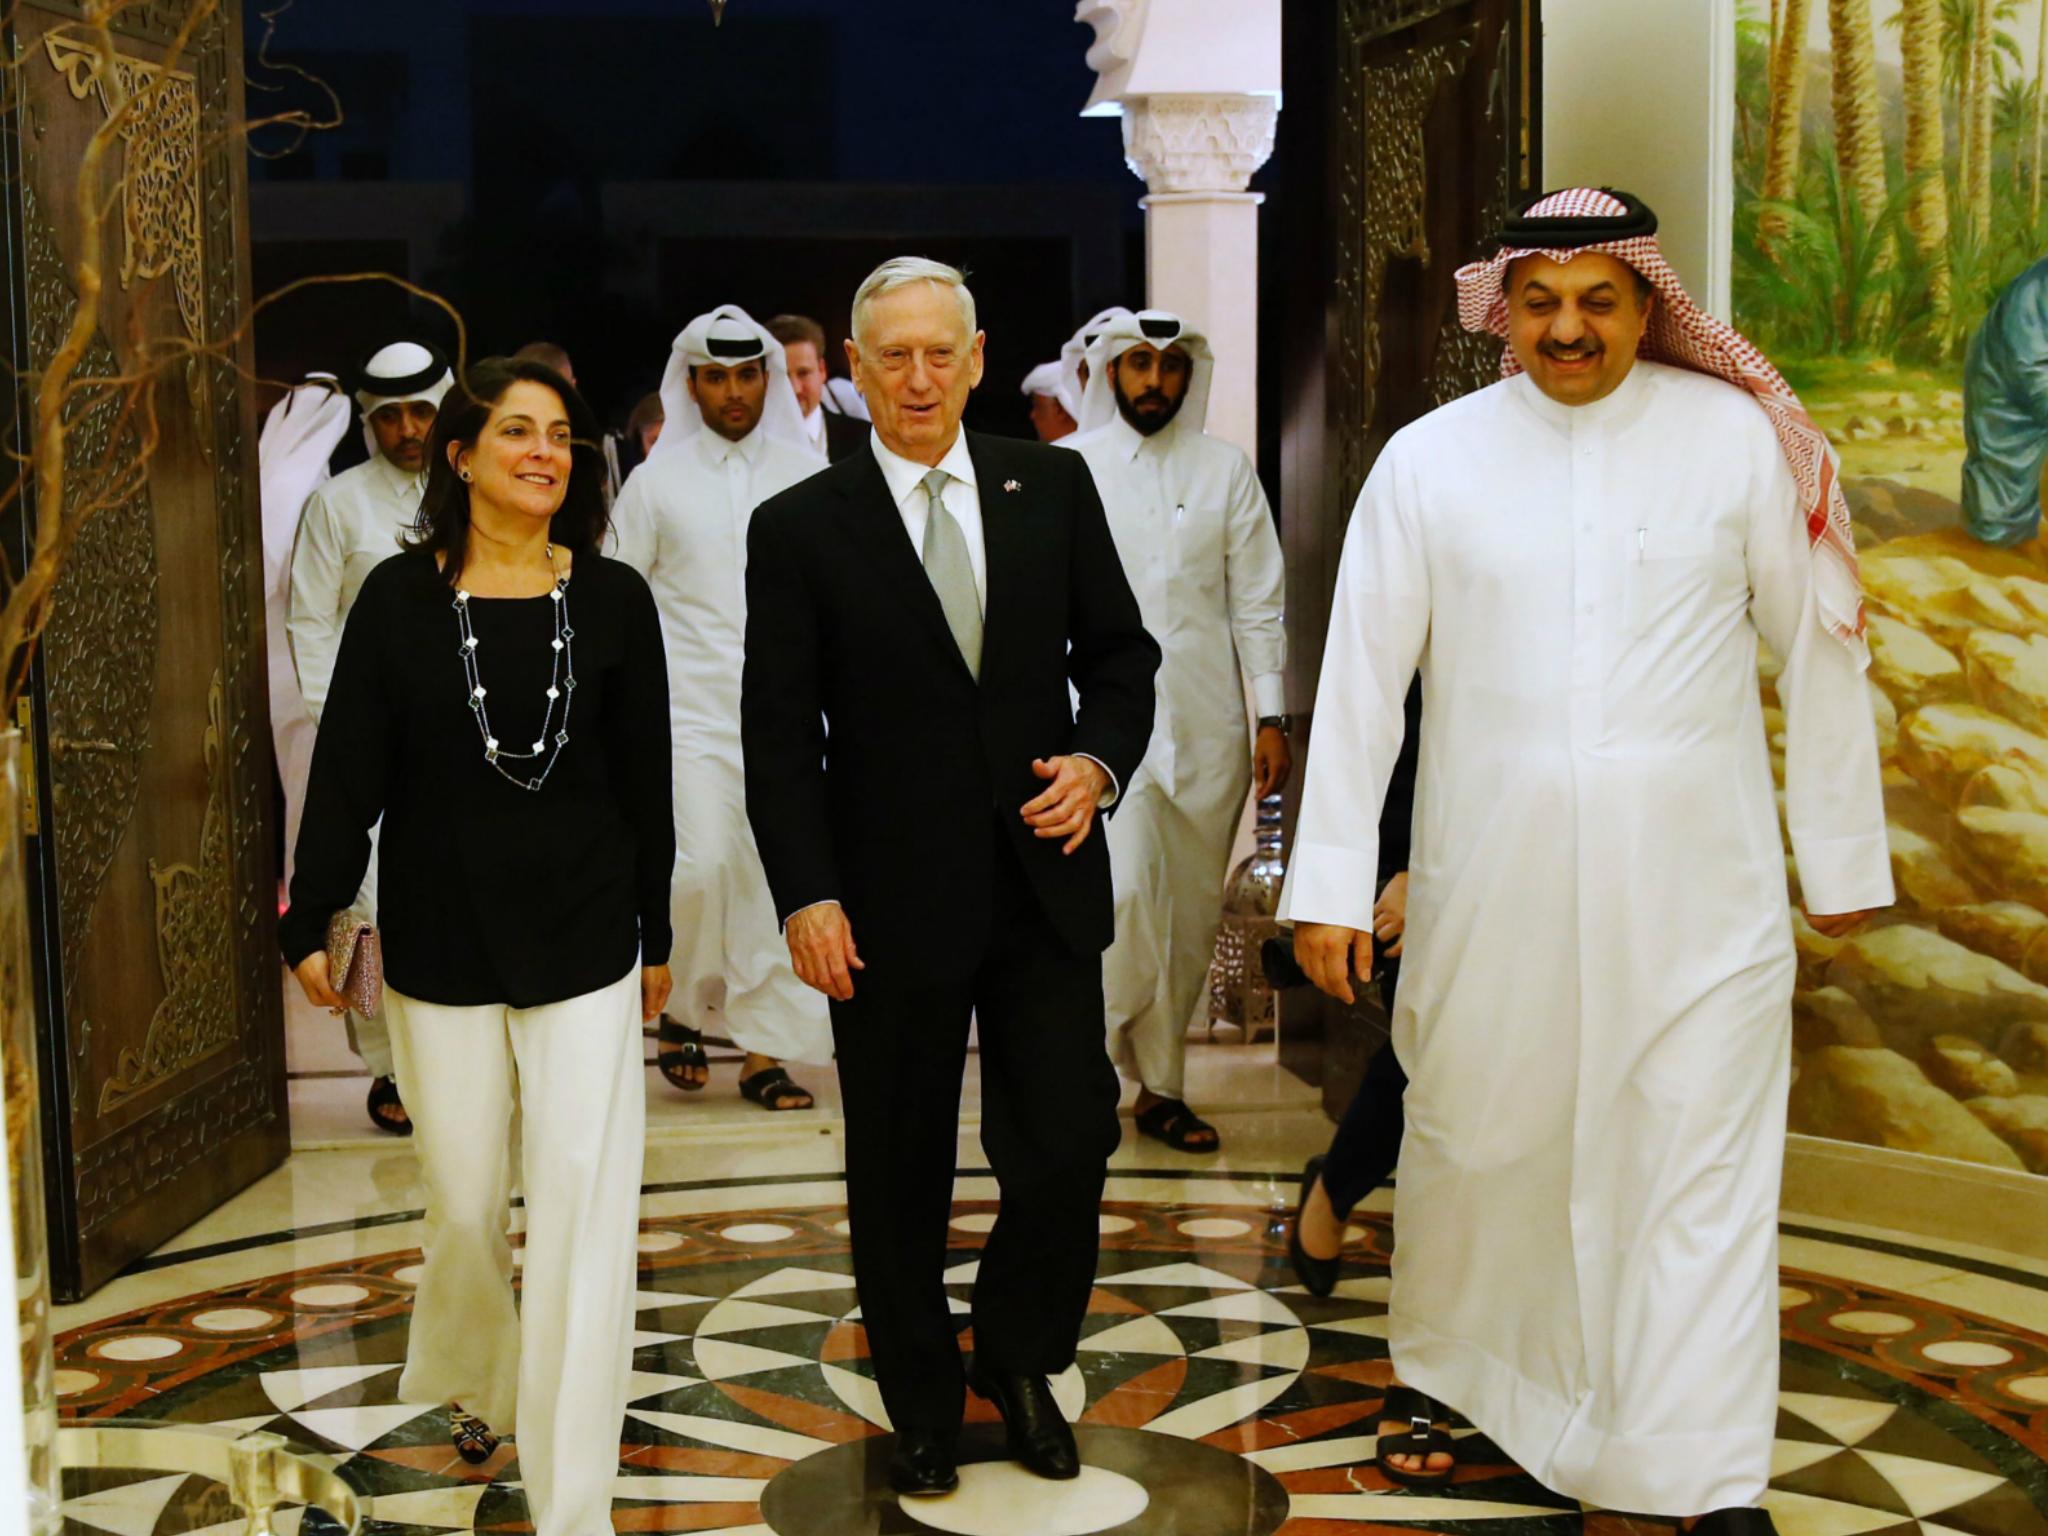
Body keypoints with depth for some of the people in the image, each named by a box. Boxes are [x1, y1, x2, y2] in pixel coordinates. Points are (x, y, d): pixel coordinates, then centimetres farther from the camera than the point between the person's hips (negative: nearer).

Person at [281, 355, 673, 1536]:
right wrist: (312, 920, -3)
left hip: (584, 946, 0)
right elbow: (347, 770, 0)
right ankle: (469, 1384, 42)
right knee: (465, 1204, 11)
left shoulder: (614, 599, -1)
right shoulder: (401, 598, -1)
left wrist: (655, 934, 9)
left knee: (585, 1215, -5)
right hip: (440, 946, 0)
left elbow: (645, 779, 5)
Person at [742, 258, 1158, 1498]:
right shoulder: (801, 527, -2)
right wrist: (807, 896, -11)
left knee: (1071, 1141, 1)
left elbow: (1119, 650, 10)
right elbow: (781, 735, -3)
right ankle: (924, 1410, 30)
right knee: (901, 1175, 10)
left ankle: (1020, 1358, 29)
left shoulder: (1054, 487, 5)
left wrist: (1101, 759, -10)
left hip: (1046, 884, 2)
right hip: (890, 902, -1)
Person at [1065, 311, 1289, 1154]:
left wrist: (1272, 716, 2)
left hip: (1206, 728, 2)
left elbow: (1259, 603, 9)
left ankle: (1160, 1089, 17)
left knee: (1190, 916, 6)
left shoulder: (1227, 471, 10)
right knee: (1123, 893, -19)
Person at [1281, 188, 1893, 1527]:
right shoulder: (1431, 459, 0)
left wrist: (1846, 858, 5)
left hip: (1698, 886, -1)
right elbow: (1363, 676, 1)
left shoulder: (1740, 438, -2)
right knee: (1470, 1144, 16)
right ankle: (1435, 1377, 39)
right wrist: (1331, 882, -2)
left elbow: (1817, 653, 2)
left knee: (1707, 1177, -1)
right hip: (1493, 883, 1)